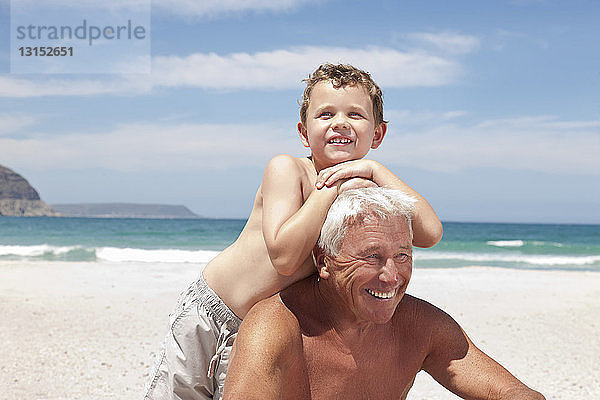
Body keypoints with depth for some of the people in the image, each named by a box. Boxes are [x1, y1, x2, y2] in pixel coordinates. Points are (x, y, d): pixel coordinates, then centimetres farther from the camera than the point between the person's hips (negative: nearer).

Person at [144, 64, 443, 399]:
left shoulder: (368, 187, -4)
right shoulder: (286, 169, -16)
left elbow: (430, 232, -19)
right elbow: (284, 255, -29)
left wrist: (375, 171, -22)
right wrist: (332, 187, -26)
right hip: (206, 316, -2)